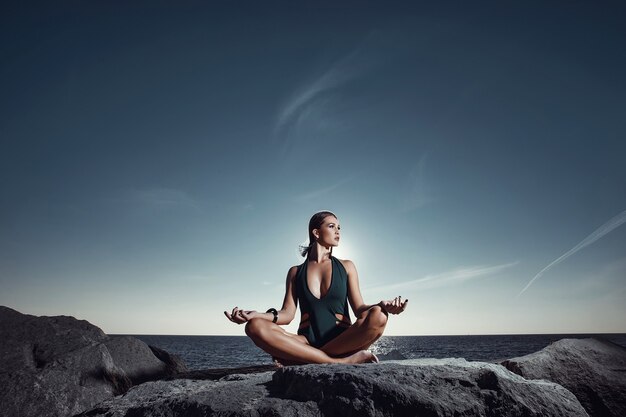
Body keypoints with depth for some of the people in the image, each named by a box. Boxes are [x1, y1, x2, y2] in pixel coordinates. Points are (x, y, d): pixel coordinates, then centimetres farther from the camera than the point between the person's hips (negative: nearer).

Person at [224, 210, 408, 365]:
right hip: (307, 342, 0)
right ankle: (345, 361, -28)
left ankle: (298, 358, -24)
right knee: (256, 327, -27)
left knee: (377, 316, -31)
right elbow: (287, 314, 4)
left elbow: (360, 309, 4)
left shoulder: (346, 267, 14)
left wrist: (383, 306, -18)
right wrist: (255, 314, -15)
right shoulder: (295, 272, 14)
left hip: (342, 341, 0)